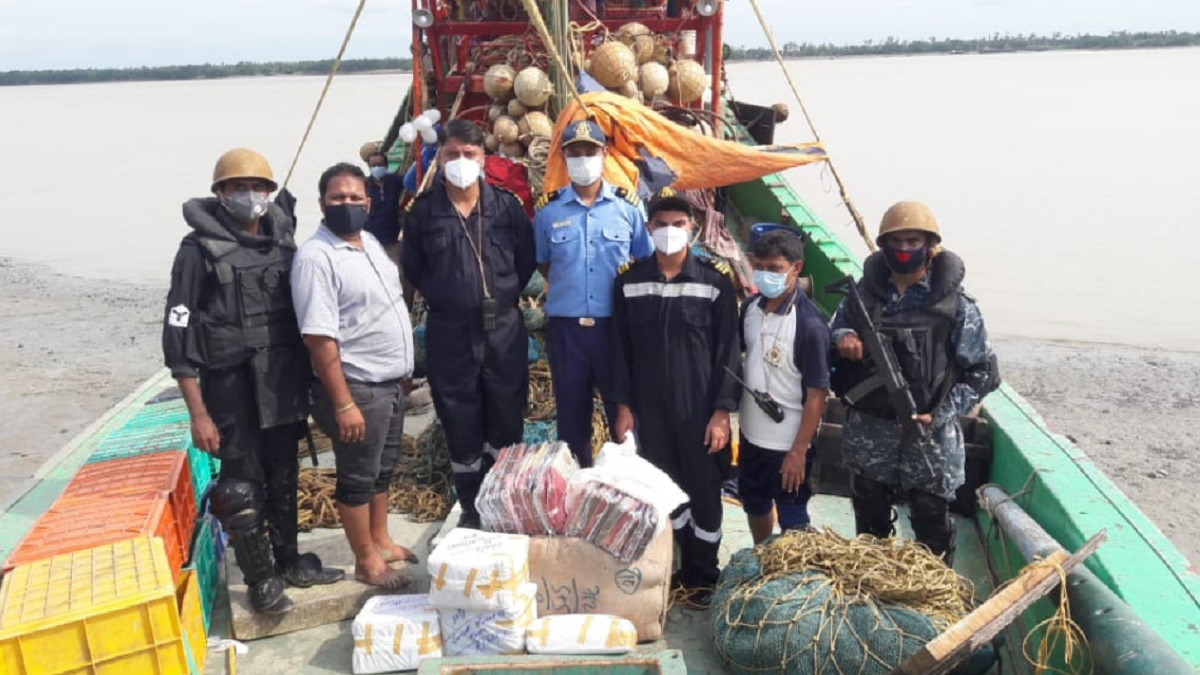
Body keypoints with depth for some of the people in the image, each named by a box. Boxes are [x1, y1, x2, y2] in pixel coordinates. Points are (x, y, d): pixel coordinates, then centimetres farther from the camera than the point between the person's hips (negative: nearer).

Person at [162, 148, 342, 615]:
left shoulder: (282, 240, 5)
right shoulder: (200, 249, -10)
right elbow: (178, 335, -11)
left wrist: (308, 382, 9)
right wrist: (199, 414, -14)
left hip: (283, 385, 5)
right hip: (232, 389, -4)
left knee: (283, 479, 16)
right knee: (243, 487, 5)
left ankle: (289, 561, 33)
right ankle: (260, 580, 21)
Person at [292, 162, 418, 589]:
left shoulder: (371, 243, 9)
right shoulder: (315, 258, -18)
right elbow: (320, 338, -22)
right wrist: (343, 404, -24)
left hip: (391, 383, 8)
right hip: (357, 389, -8)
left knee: (383, 469, 20)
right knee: (358, 477, 6)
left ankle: (381, 541, 37)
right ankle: (366, 561, 21)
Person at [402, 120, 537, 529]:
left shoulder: (506, 205, 0)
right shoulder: (423, 211, 0)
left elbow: (527, 259, 7)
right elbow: (412, 269, 8)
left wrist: (505, 295, 4)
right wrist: (440, 298, 5)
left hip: (504, 331, 1)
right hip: (449, 334, 0)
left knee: (507, 421, 9)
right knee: (461, 426, 8)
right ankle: (472, 509, 24)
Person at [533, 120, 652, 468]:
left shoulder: (627, 206, 2)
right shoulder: (548, 209, 3)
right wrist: (567, 287, 4)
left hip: (616, 325, -1)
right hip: (565, 326, 1)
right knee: (572, 415, 11)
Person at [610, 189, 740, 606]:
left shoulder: (715, 280, -4)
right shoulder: (629, 280, 3)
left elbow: (728, 350, -4)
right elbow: (620, 348, 6)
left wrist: (722, 411, -9)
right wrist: (623, 405, 2)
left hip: (700, 409, -2)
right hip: (649, 409, 2)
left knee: (704, 490, 7)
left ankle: (702, 575, 24)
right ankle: (684, 565, 30)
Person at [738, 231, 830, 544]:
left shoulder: (809, 324, -22)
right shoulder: (751, 306, -3)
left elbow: (817, 393, -20)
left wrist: (798, 451, -19)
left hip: (788, 444, -7)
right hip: (751, 434, 7)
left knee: (792, 522, 10)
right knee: (755, 506, 25)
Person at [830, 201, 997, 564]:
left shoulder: (955, 305, -8)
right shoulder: (863, 293, 1)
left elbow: (982, 373, -6)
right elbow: (835, 328, 14)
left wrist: (940, 416, -16)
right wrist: (843, 337, -11)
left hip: (928, 436, -3)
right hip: (868, 432, 3)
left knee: (932, 527, 10)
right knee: (870, 522, 19)